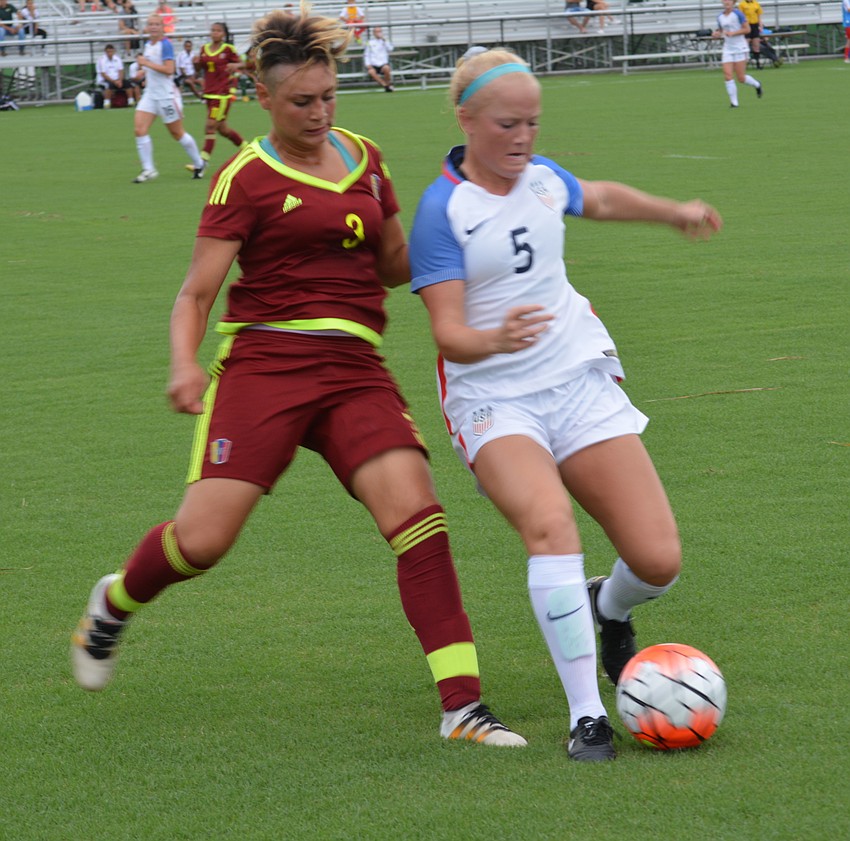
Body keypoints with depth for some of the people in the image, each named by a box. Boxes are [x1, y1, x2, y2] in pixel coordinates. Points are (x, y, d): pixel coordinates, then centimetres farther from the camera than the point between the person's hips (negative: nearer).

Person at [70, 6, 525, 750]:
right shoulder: (248, 179, -1)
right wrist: (185, 364, -23)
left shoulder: (364, 160, 15)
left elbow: (396, 266, 25)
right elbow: (198, 290, -5)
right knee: (204, 539, -10)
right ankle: (115, 602, 27)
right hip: (265, 364, -4)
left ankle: (462, 704, -16)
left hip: (356, 370, 4)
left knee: (414, 506, -17)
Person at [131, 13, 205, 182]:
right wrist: (144, 72, 12)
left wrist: (147, 63, -22)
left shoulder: (165, 45, -14)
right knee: (140, 129, -9)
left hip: (166, 95, -7)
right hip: (150, 94, 7)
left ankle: (199, 164, 23)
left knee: (177, 133, 4)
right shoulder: (148, 45, 11)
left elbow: (169, 69, -24)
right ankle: (148, 169, -5)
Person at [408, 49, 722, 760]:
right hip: (494, 400, -5)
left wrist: (675, 212, 41)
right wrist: (495, 340, -38)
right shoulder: (442, 209, -12)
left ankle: (609, 608, 31)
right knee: (549, 524, -34)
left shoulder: (541, 176, 6)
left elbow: (598, 199, 31)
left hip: (581, 380, 5)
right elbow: (448, 333, -18)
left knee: (658, 561, -8)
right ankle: (587, 717, -27)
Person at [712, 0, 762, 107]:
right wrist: (716, 34, -3)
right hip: (727, 49, 5)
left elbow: (747, 29, -9)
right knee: (728, 75, -10)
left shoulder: (738, 14, -9)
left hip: (740, 48, -5)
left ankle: (757, 85, 27)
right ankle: (734, 102, -5)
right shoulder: (720, 17, 8)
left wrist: (733, 33, -19)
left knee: (741, 78, -4)